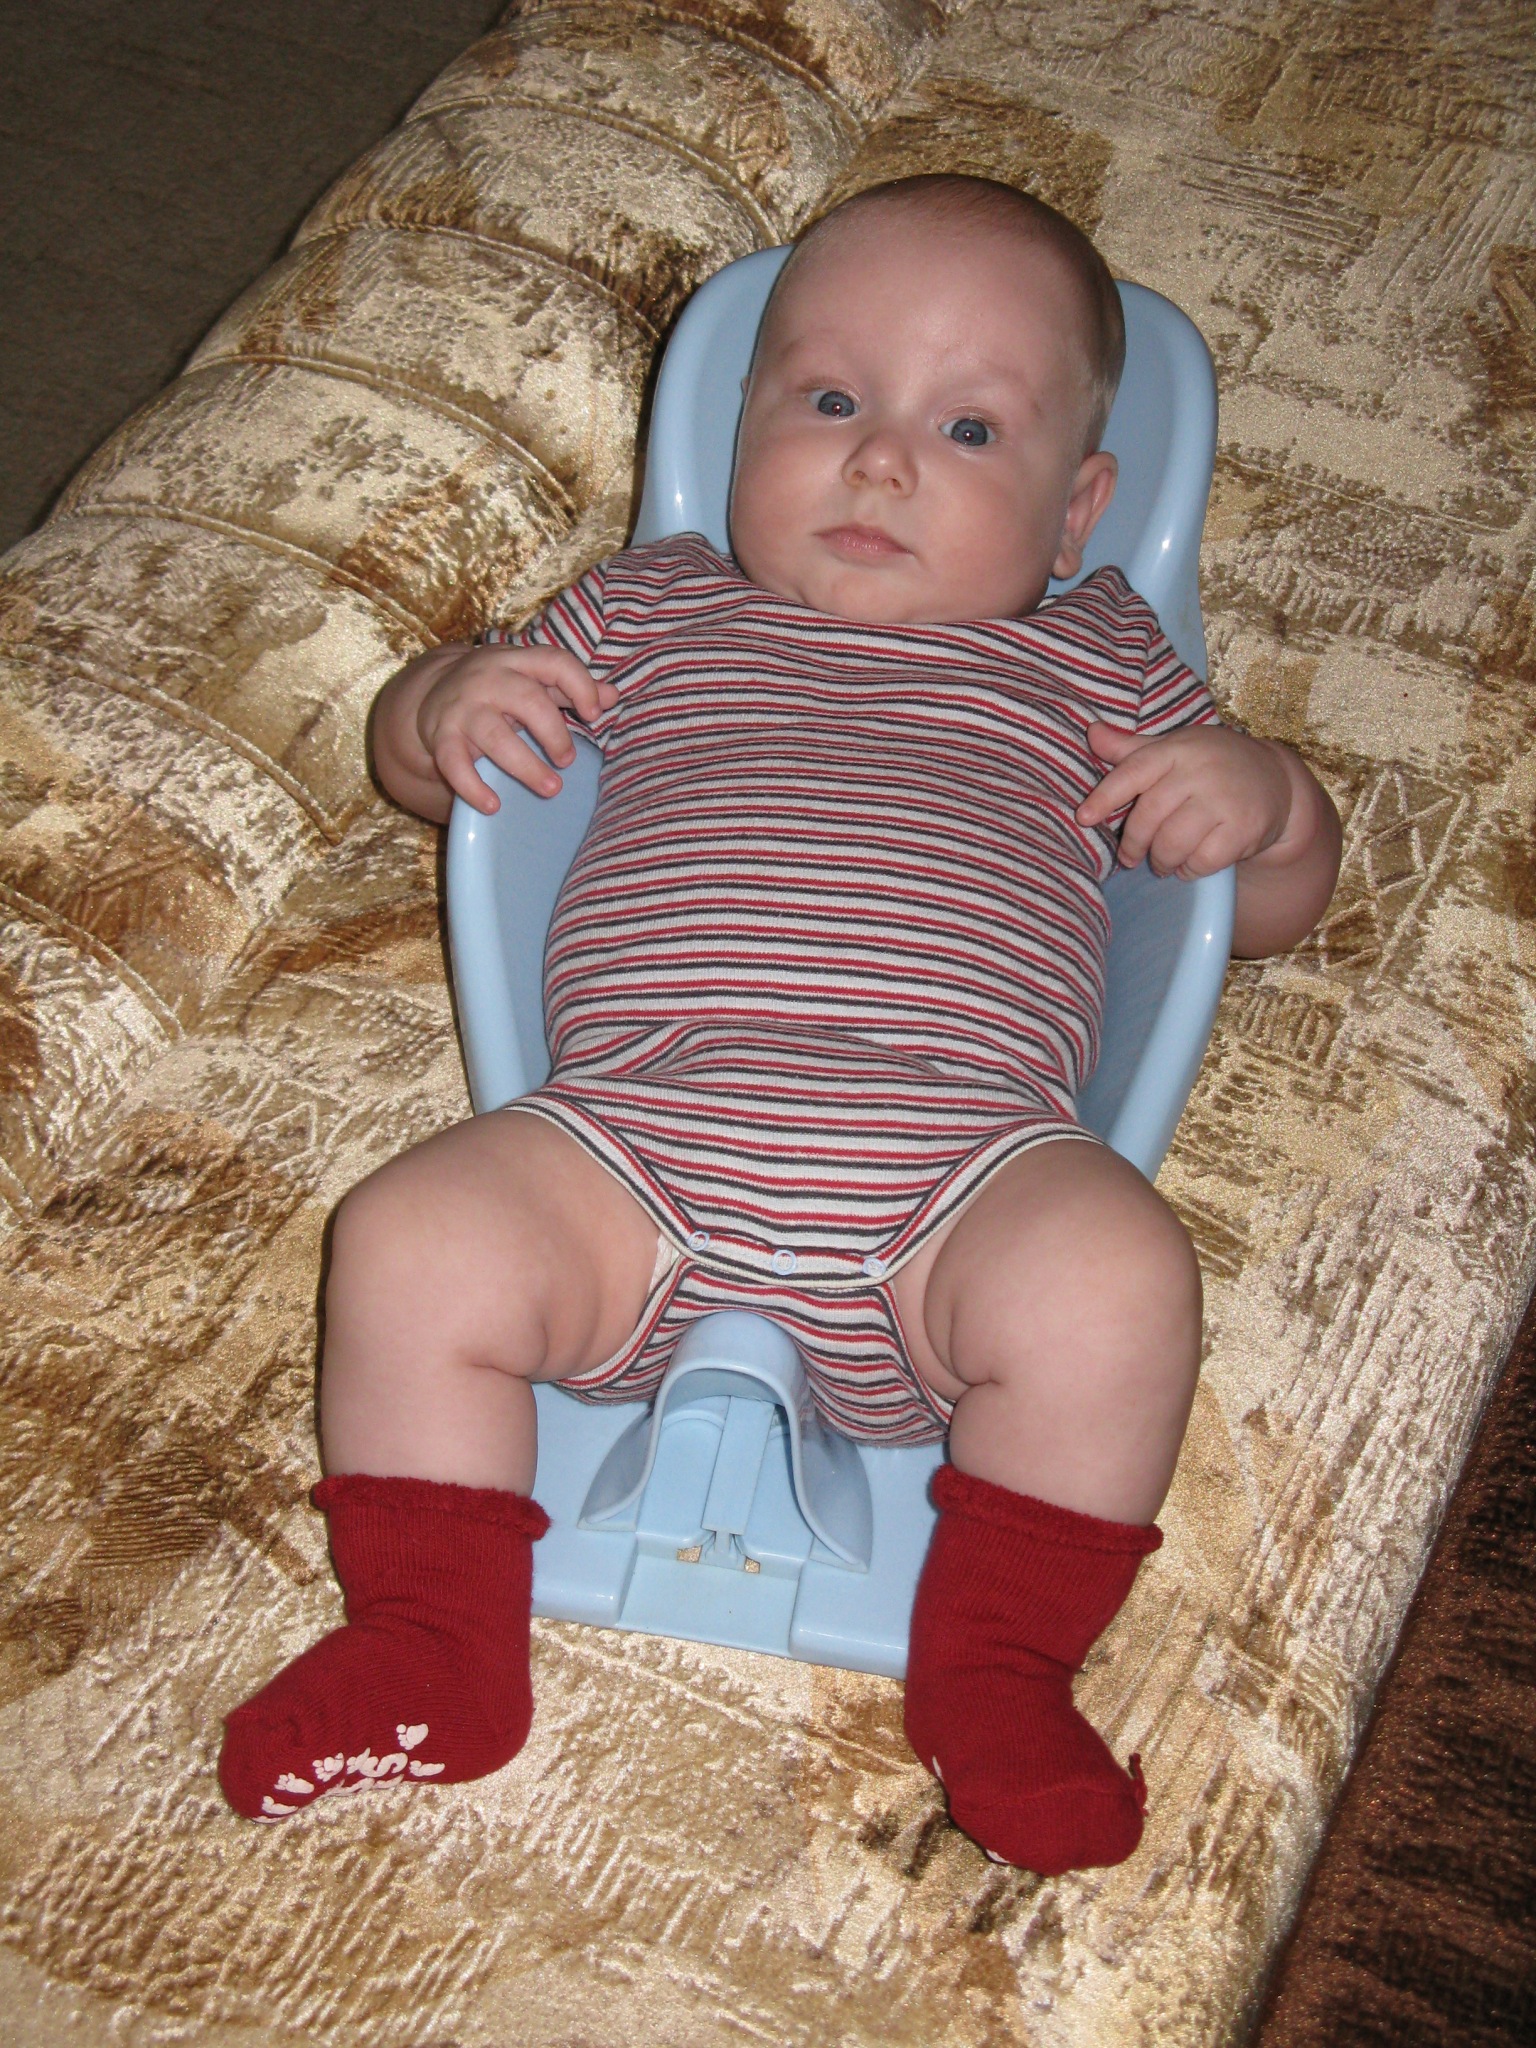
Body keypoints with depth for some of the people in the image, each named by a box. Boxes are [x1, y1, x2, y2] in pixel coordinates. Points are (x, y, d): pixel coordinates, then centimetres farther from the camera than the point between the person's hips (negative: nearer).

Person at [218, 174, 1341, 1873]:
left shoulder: (1094, 661, 22)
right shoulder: (649, 609, 25)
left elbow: (1275, 908, 24)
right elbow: (409, 756, 30)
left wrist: (1261, 796, 0)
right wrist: (454, 702, 5)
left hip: (961, 1168, 0)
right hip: (630, 1140, 1)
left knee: (1117, 1282, -30)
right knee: (411, 1245, -23)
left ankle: (994, 1669, -6)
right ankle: (437, 1647, -1)